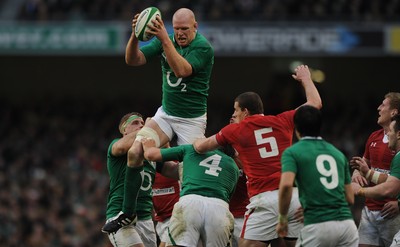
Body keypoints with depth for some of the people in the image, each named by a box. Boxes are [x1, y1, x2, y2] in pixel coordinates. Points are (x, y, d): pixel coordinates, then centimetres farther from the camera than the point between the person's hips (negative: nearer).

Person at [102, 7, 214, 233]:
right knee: (135, 152, -15)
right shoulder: (164, 41, 0)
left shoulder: (203, 47, -16)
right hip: (166, 113, 4)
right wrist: (135, 36, -23)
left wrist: (165, 39, -39)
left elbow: (181, 70, -32)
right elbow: (133, 60, -5)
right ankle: (128, 213, -5)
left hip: (192, 119, -4)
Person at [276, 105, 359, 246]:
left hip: (317, 226, -4)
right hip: (347, 223, 4)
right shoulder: (338, 153, 19)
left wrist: (282, 219, -4)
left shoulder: (292, 152, 4)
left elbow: (286, 185, -15)